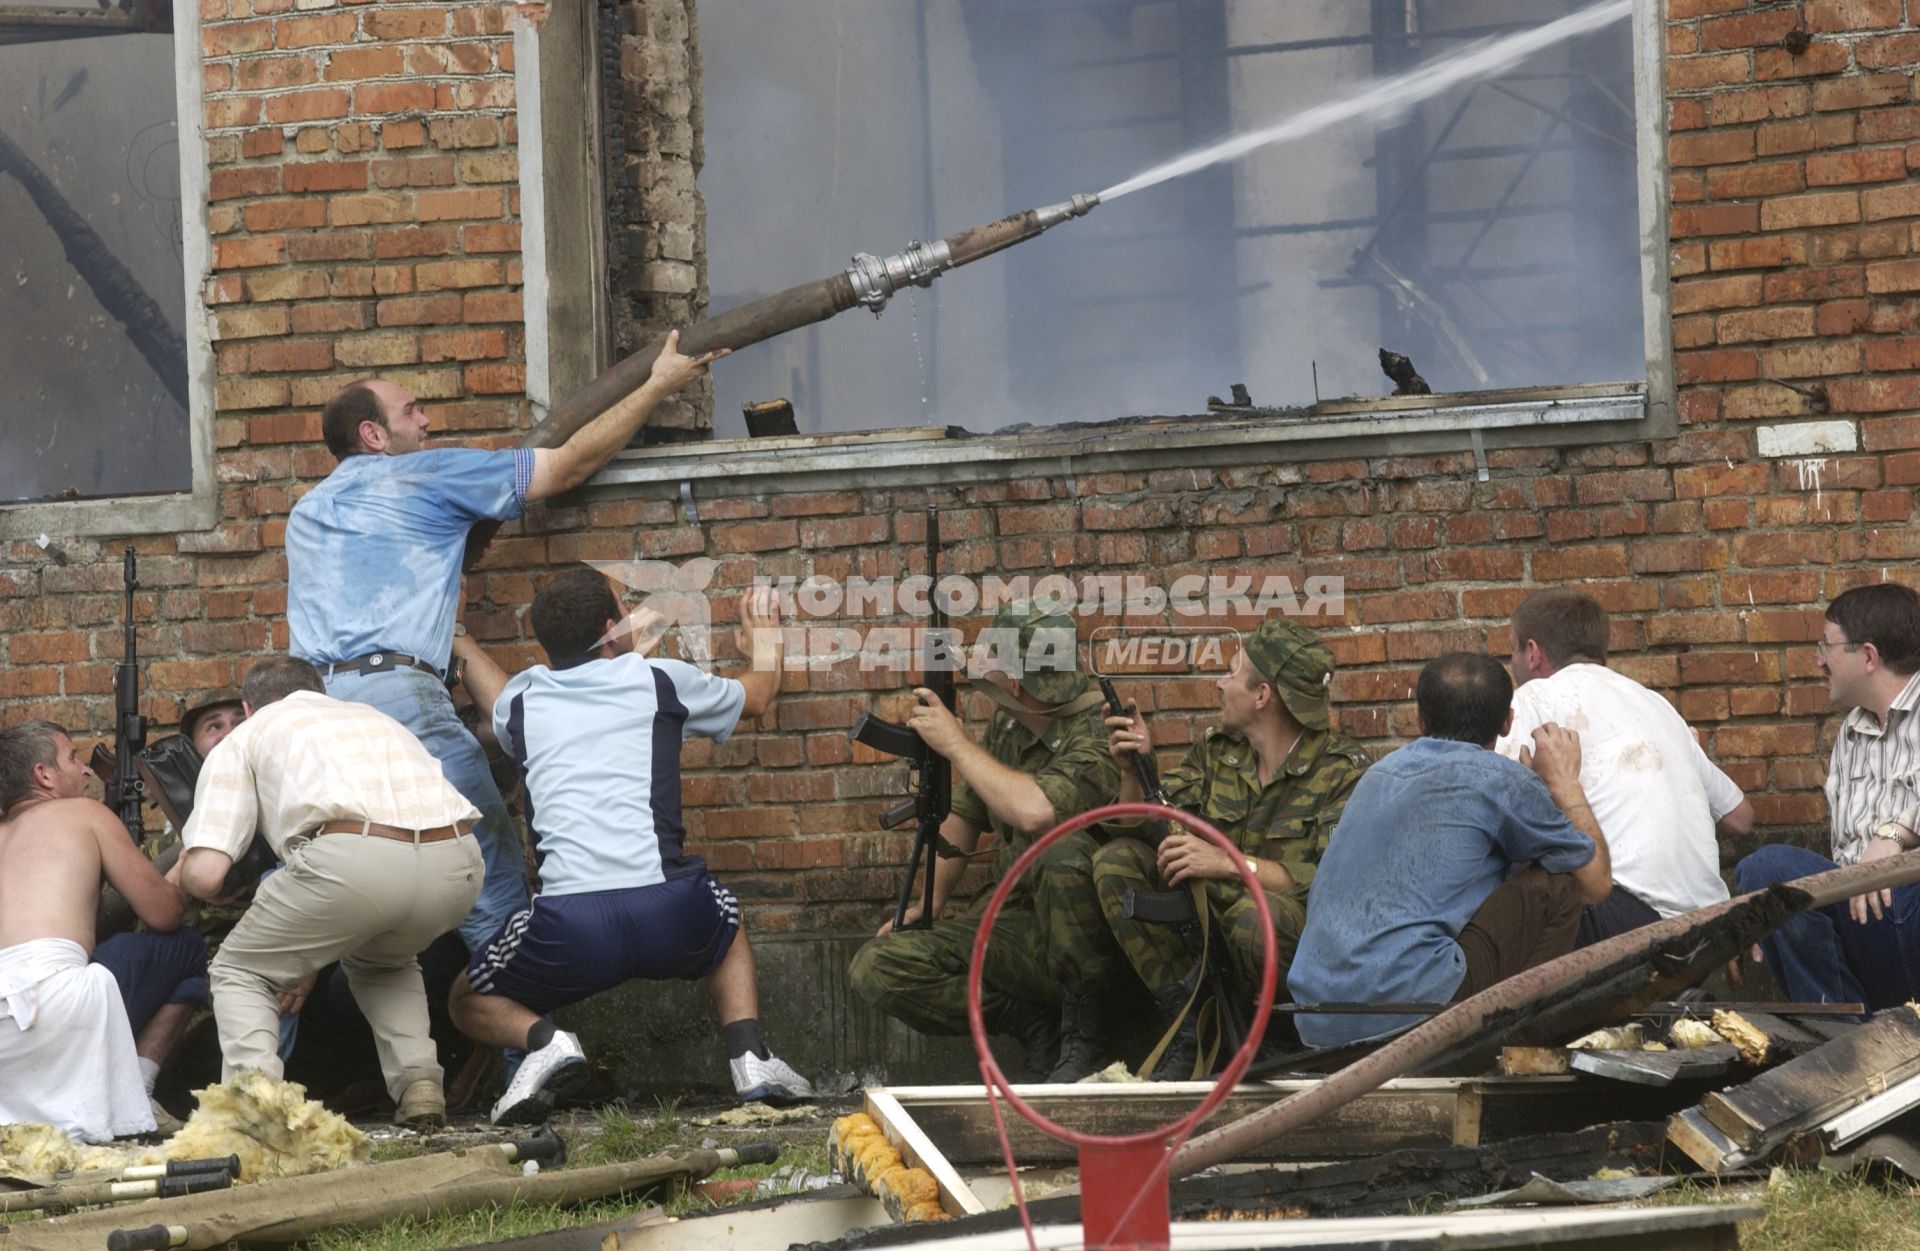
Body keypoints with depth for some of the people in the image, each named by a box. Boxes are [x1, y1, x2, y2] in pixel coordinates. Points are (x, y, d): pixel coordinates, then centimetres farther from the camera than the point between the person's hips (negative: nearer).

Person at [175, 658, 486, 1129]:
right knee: (379, 962, 37)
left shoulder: (243, 739, 24)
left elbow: (204, 874, 11)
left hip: (352, 858, -5)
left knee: (239, 973, 20)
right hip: (458, 862, 5)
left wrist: (179, 874, 37)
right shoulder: (374, 718, 41)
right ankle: (419, 1084, 15)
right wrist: (311, 963, 55)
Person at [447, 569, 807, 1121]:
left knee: (471, 1003, 25)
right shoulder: (661, 680, 13)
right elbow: (756, 697, 35)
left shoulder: (522, 699, 18)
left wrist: (457, 643, 68)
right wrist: (763, 649, 58)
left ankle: (542, 1039, -7)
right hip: (669, 913, 1)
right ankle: (749, 1053, 13)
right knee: (725, 920, 37)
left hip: (567, 925, 0)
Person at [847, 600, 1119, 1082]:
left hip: (1088, 931, -7)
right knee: (876, 968, -9)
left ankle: (1081, 1030, -19)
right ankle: (1039, 1025, -6)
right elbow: (964, 817, 22)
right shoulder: (1003, 726, 6)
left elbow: (1035, 812, -38)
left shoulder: (1098, 733, -19)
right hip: (1014, 923, 7)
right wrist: (928, 905, 17)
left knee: (1065, 848, -39)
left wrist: (956, 742, -24)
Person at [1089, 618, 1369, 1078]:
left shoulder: (1343, 771, -11)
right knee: (1117, 861, -10)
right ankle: (1189, 1027, -15)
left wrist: (1231, 863, -29)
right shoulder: (1216, 750, 8)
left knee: (1255, 913, -40)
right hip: (1211, 930, 6)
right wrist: (1133, 771, -11)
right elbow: (1147, 832, 8)